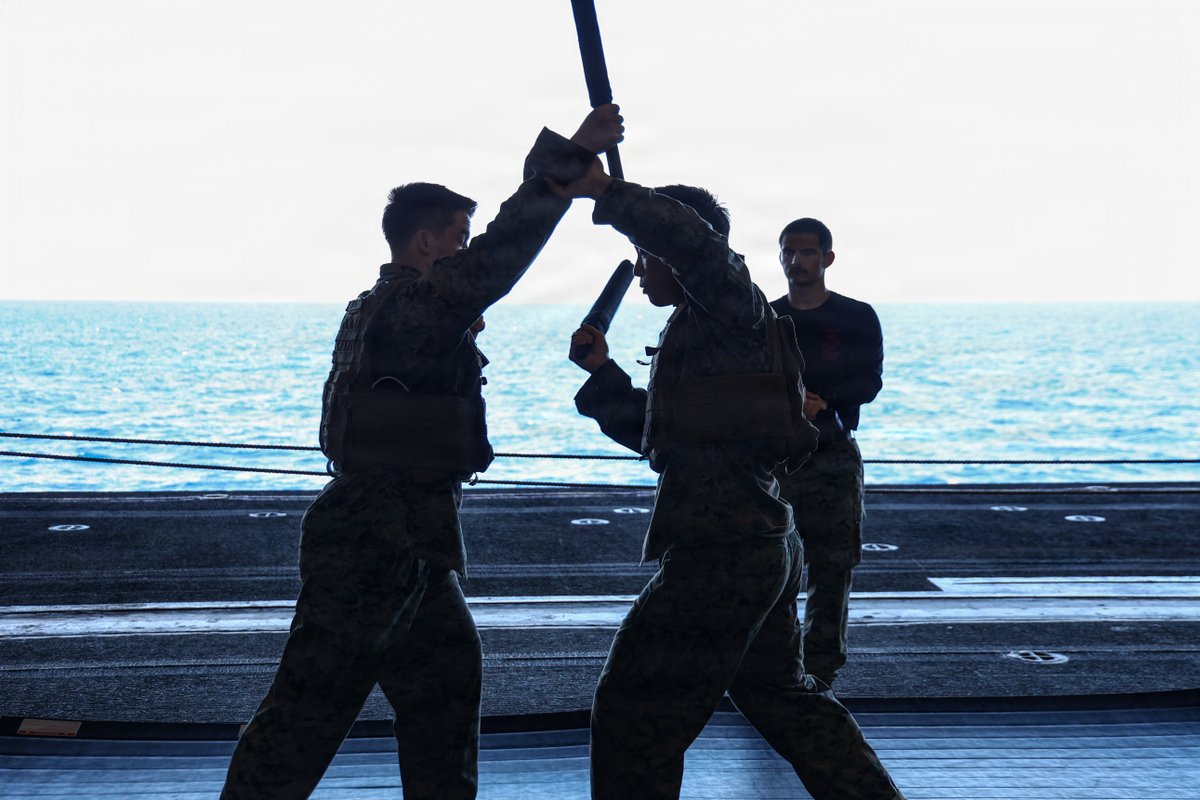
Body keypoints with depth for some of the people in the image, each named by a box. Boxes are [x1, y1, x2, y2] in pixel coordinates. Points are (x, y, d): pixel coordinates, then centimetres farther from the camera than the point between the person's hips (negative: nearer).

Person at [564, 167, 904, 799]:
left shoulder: (734, 305, -8)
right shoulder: (699, 331, 19)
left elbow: (694, 241, -31)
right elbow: (652, 431, 26)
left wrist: (606, 192, -26)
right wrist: (601, 372, 17)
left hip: (719, 552, -11)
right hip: (763, 547, 11)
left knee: (631, 711, -1)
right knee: (780, 695, 24)